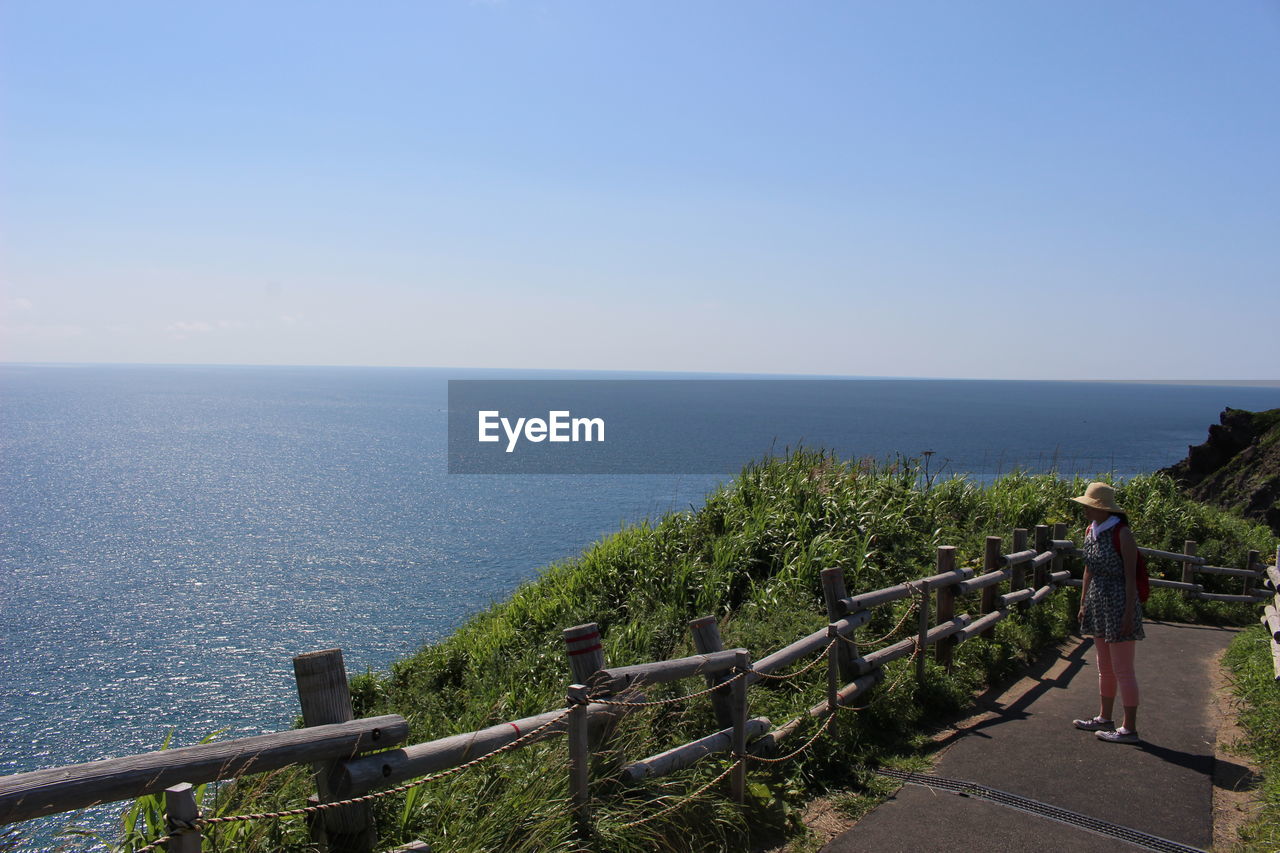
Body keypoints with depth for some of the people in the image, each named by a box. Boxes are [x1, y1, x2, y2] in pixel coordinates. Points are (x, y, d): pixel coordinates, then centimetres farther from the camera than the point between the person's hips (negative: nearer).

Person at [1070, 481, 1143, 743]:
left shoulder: (1121, 533, -16)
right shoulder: (1090, 531, 7)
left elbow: (1131, 575, -16)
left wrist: (1129, 612, -18)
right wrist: (1083, 602, 15)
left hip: (1119, 604, -8)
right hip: (1098, 604, 8)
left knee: (1122, 670, -1)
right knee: (1105, 667, 18)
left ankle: (1129, 729, 8)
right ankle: (1105, 719, 29)